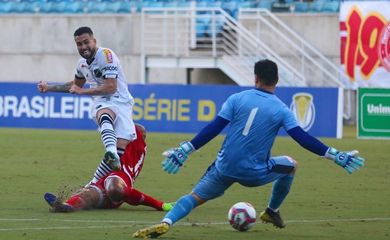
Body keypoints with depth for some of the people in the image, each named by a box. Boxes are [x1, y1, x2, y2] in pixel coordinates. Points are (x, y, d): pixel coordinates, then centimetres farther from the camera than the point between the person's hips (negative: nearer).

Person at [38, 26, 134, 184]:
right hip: (102, 103, 4)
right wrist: (49, 88, 30)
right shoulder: (82, 64, 13)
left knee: (121, 146, -22)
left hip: (120, 101, -4)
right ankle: (111, 153, -65)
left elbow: (111, 87, -19)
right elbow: (76, 85, 36)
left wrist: (82, 91, -12)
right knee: (106, 116, -36)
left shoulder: (106, 55, -11)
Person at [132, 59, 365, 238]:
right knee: (290, 165, 25)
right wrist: (337, 156, -4)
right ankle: (272, 212, 38)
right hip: (255, 173, -1)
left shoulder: (237, 99, 0)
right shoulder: (282, 110, -3)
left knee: (195, 197, 5)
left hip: (225, 168, 1)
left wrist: (183, 151, -5)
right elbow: (303, 139, -8)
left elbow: (212, 130, -6)